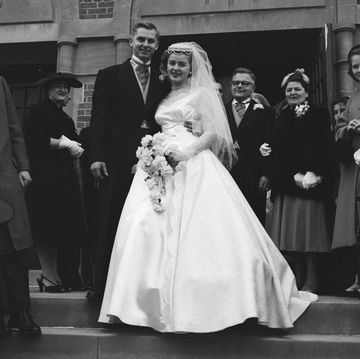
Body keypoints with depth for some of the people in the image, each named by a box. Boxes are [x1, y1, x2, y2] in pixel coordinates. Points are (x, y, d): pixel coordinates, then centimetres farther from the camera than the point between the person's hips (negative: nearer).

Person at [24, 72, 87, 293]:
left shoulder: (66, 118, 24)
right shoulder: (38, 111, 0)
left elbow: (77, 147, 24)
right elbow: (33, 139, -14)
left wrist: (76, 147, 0)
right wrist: (64, 144, -10)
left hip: (66, 180, 8)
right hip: (45, 178, -7)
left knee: (70, 231, 3)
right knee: (48, 229, -4)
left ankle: (67, 277, 9)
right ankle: (49, 277, 4)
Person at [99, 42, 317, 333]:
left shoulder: (201, 93, 7)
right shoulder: (164, 99, 24)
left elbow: (213, 132, -3)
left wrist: (186, 151, -17)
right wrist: (152, 151, 5)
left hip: (193, 165, -5)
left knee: (196, 229, -14)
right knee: (149, 225, -8)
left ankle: (196, 303, -6)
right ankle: (165, 301, -4)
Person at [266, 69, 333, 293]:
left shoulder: (319, 115, 3)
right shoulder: (282, 118, 16)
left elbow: (324, 149, -6)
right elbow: (277, 151, 6)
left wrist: (313, 174, -19)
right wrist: (294, 176, -6)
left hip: (310, 182, -5)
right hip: (286, 184, 5)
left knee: (308, 230, -4)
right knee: (291, 232, 6)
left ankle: (312, 281, 2)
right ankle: (298, 279, 13)